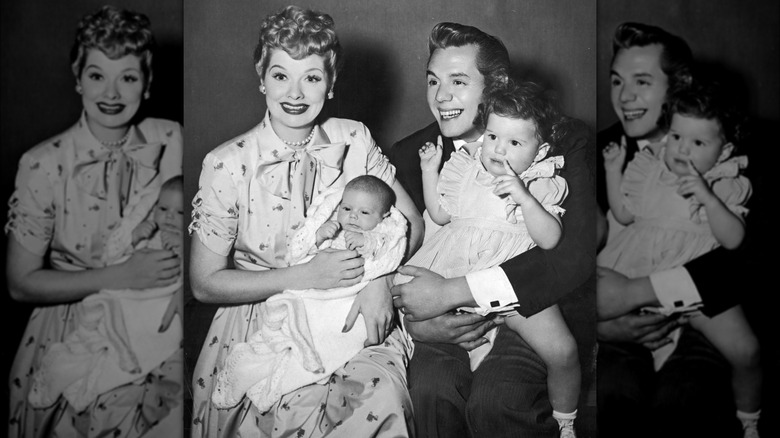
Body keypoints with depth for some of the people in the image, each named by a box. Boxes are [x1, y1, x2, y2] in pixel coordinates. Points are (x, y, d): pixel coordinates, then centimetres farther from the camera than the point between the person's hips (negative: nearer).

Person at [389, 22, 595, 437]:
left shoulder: (564, 140, -6)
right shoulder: (409, 156, 6)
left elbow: (574, 253, -19)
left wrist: (451, 292, -23)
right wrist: (414, 321, -14)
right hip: (446, 324, 3)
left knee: (495, 400, -30)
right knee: (428, 389, -28)